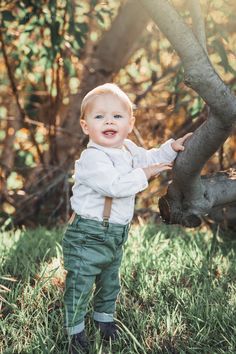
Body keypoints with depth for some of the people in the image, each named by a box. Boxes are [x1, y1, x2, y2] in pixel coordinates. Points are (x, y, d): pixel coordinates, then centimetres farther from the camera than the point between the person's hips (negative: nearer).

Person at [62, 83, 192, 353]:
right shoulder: (92, 158, -24)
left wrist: (172, 148, 10)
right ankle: (75, 330, 21)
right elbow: (115, 186, -34)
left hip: (116, 235, 8)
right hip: (87, 236, -8)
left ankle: (104, 316, 46)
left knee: (110, 281, 24)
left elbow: (150, 157, 23)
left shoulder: (128, 149, 5)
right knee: (80, 285, 3)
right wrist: (144, 174, -25)